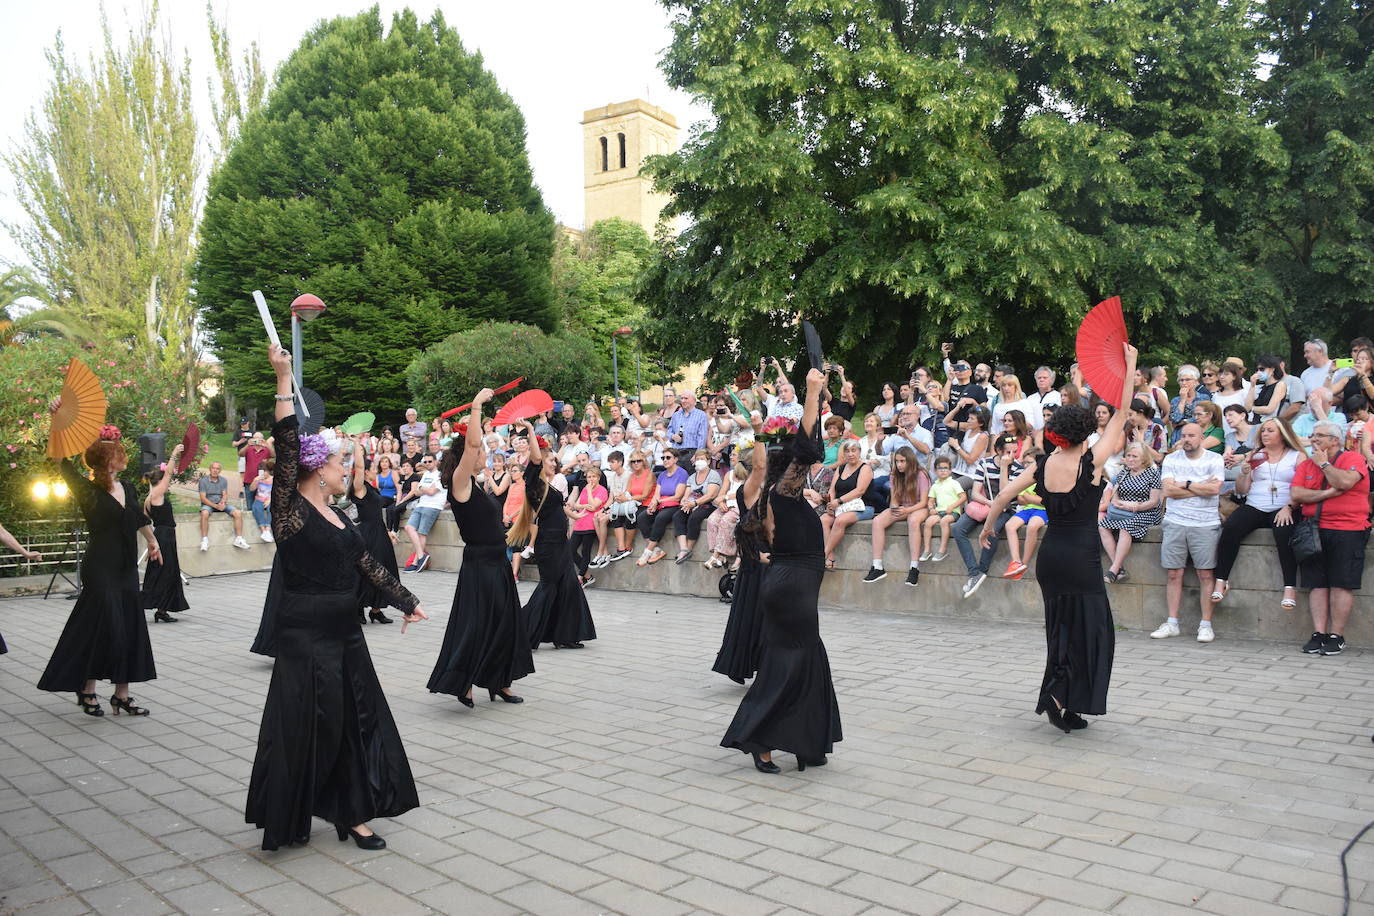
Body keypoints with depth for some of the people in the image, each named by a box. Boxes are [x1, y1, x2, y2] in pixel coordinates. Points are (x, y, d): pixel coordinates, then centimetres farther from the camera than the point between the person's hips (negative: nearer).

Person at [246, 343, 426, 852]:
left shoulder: (337, 516, 10)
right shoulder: (290, 512, -11)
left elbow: (368, 564, 17)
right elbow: (287, 448, -22)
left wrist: (407, 601, 20)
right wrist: (283, 380, -26)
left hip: (345, 635, 8)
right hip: (306, 637, -8)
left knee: (357, 722, 9)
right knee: (306, 728, 1)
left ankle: (352, 813, 19)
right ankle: (286, 819, 20)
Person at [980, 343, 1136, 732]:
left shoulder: (1042, 465, 0)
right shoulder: (1091, 463, -11)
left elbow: (1002, 497, 3)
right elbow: (1120, 416, -7)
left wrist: (987, 527, 19)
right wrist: (1129, 367, -3)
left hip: (1050, 557, 5)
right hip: (1082, 558, -5)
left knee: (1061, 628, 16)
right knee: (1089, 629, 5)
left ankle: (1062, 704, 20)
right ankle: (1061, 698, -5)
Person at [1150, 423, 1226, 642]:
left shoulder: (1214, 459, 4)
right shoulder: (1171, 459, 8)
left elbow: (1215, 488, -12)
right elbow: (1169, 490, -5)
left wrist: (1185, 484, -6)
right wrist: (1201, 488, -7)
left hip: (1205, 525, -2)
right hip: (1175, 523, 2)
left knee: (1205, 575, -2)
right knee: (1174, 574, 3)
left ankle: (1206, 625, 6)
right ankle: (1172, 623, 10)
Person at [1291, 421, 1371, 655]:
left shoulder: (1352, 458, 2)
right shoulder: (1306, 465, 15)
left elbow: (1345, 482, -19)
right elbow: (1296, 494, 2)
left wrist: (1324, 463, -5)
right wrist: (1328, 493, -8)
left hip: (1347, 530, -4)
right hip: (1315, 530, 5)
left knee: (1341, 583, -4)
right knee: (1317, 583, 1)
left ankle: (1336, 636, 0)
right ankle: (1319, 634, 1)